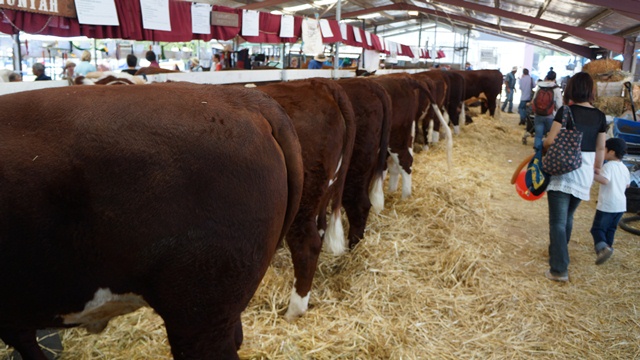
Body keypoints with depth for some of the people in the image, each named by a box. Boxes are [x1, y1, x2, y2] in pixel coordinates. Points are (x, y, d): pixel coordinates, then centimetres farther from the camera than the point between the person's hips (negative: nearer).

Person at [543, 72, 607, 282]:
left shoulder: (566, 111, -11)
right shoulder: (600, 117, 4)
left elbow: (550, 141, -14)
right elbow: (600, 149, 9)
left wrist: (542, 147, 8)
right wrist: (597, 169, 22)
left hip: (562, 172, -5)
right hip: (585, 176, 5)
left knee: (558, 222, -1)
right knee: (568, 218, 22)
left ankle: (559, 269, -4)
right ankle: (559, 255, 39)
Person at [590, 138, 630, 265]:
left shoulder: (608, 166, -13)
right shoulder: (624, 168, 11)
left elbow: (605, 180, -28)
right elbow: (627, 185, 21)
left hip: (607, 205, -8)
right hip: (621, 205, 8)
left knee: (597, 228, -9)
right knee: (611, 228, 22)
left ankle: (602, 247, -30)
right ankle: (608, 246, 30)